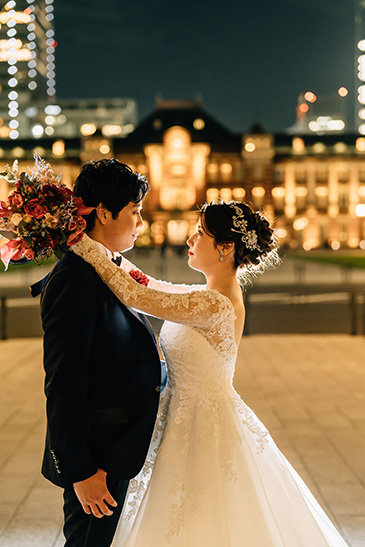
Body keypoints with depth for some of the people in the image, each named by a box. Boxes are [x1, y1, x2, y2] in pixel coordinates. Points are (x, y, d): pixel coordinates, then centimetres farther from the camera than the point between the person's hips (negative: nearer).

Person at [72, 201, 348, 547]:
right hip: (192, 416, 9)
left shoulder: (216, 305, -26)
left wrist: (86, 246, -20)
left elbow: (138, 296, -27)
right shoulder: (213, 296, 4)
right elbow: (152, 287, 15)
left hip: (202, 427, -9)